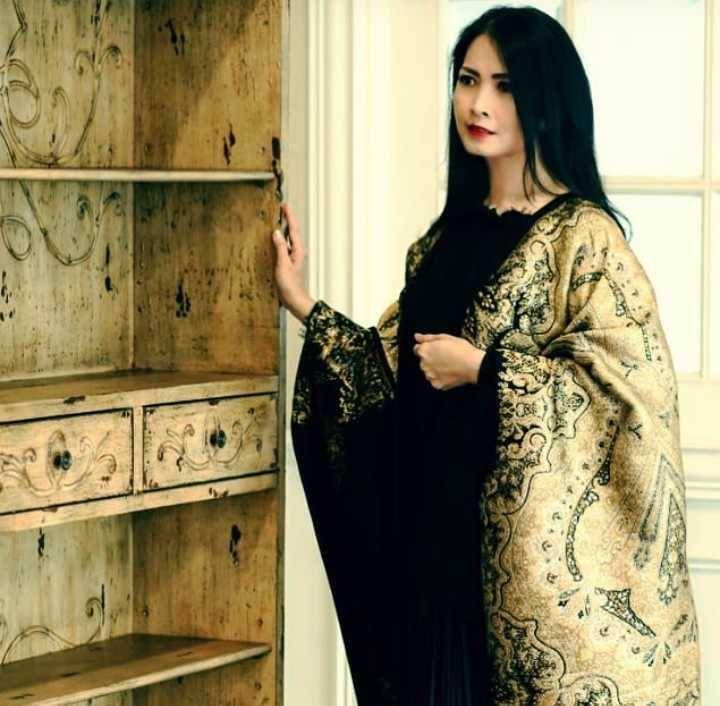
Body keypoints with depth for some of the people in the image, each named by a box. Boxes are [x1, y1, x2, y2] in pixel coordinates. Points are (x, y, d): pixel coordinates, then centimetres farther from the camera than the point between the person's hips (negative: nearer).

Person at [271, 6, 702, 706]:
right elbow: (396, 369, 14)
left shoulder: (582, 236, -10)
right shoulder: (448, 238, 12)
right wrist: (301, 304, 7)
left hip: (550, 539, -6)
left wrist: (481, 368, -15)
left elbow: (634, 382, -18)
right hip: (445, 534, 7)